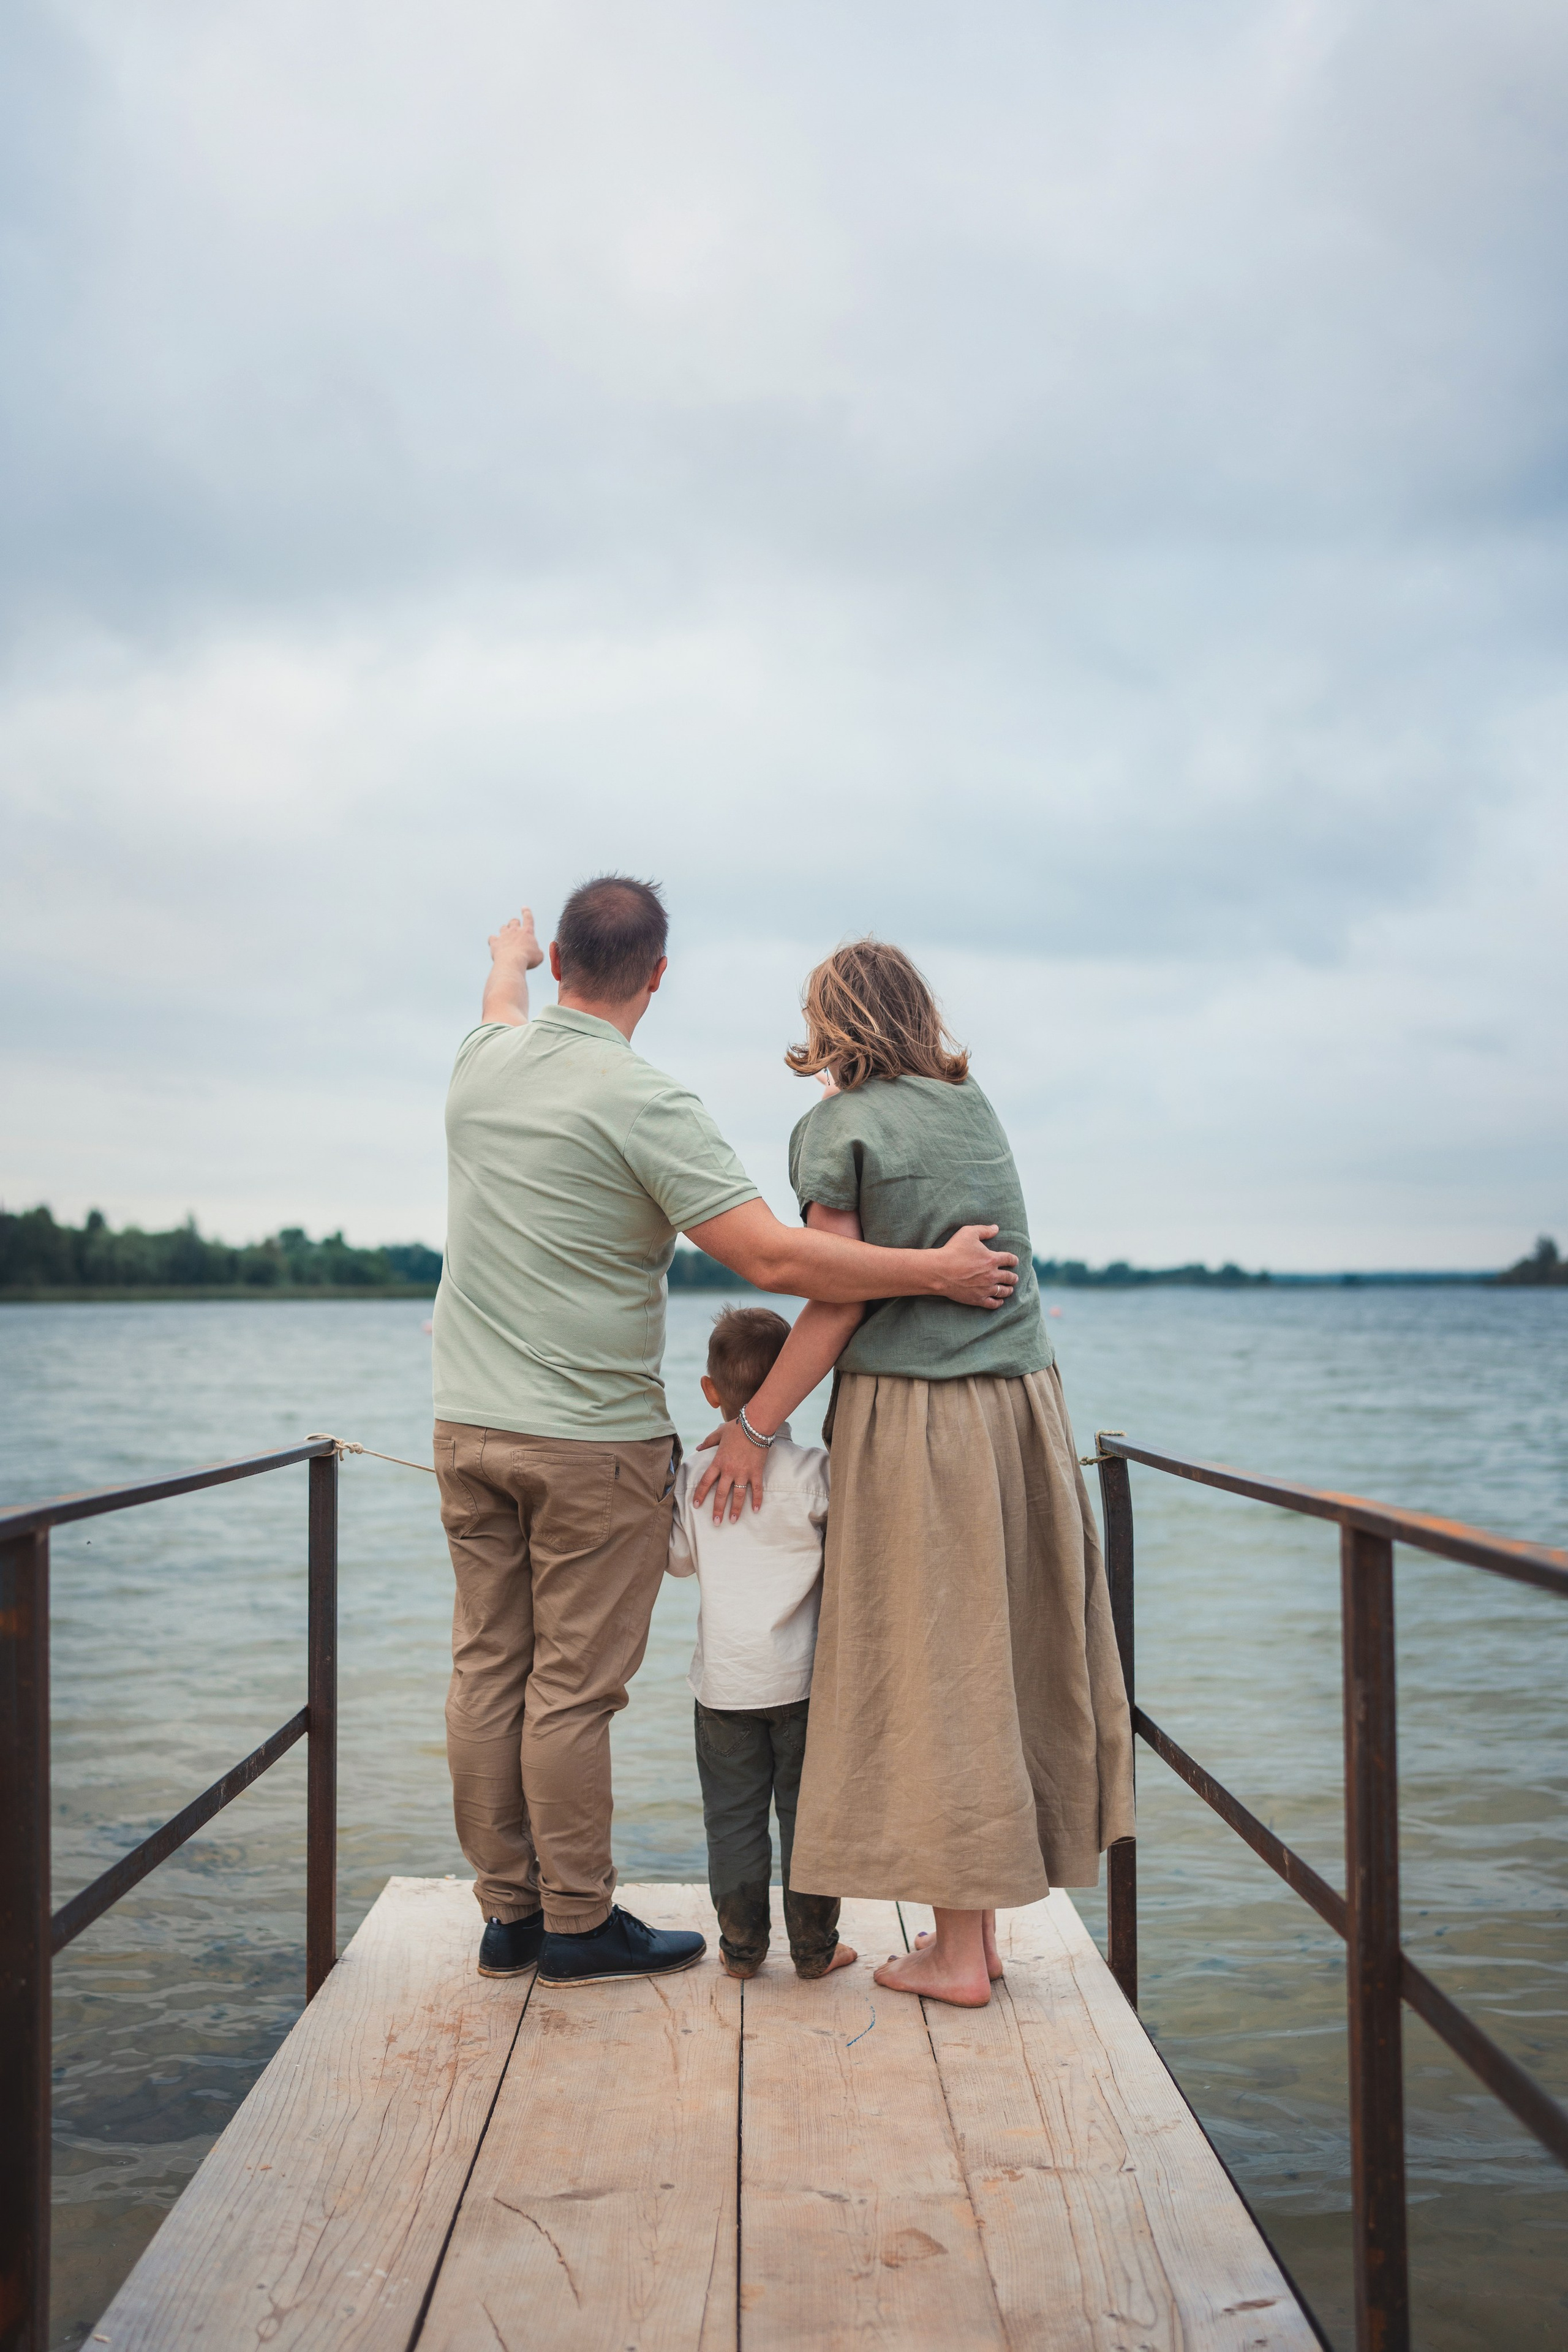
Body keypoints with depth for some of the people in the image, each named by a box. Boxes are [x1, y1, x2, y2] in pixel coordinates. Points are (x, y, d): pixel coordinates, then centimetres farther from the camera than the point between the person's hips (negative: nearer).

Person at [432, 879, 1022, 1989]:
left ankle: (509, 1912, 21)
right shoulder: (643, 1103, -17)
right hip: (591, 1438, -7)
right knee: (572, 1687, 1)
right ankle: (579, 1924, 12)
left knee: (488, 1669, 11)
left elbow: (508, 1011, 31)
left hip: (469, 1424, 7)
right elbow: (774, 1256, -23)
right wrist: (938, 1270, -14)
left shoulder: (483, 1062, 4)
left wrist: (508, 954, 54)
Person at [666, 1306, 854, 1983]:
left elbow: (679, 1559, 9)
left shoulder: (695, 1477, -2)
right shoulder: (813, 1471, -11)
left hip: (724, 1679, 2)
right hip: (800, 1675, -2)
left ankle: (741, 1945, 14)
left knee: (732, 1815, 10)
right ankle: (814, 1945, 15)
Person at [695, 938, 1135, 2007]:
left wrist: (754, 1426, -6)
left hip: (911, 1411, -6)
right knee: (1000, 1659, 11)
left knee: (930, 1673, 0)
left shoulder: (840, 1127, -6)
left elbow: (840, 1299, -10)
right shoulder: (973, 1107, 12)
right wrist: (842, 1086, 26)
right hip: (1023, 1399, 6)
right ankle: (980, 1924, 20)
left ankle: (957, 1953, 5)